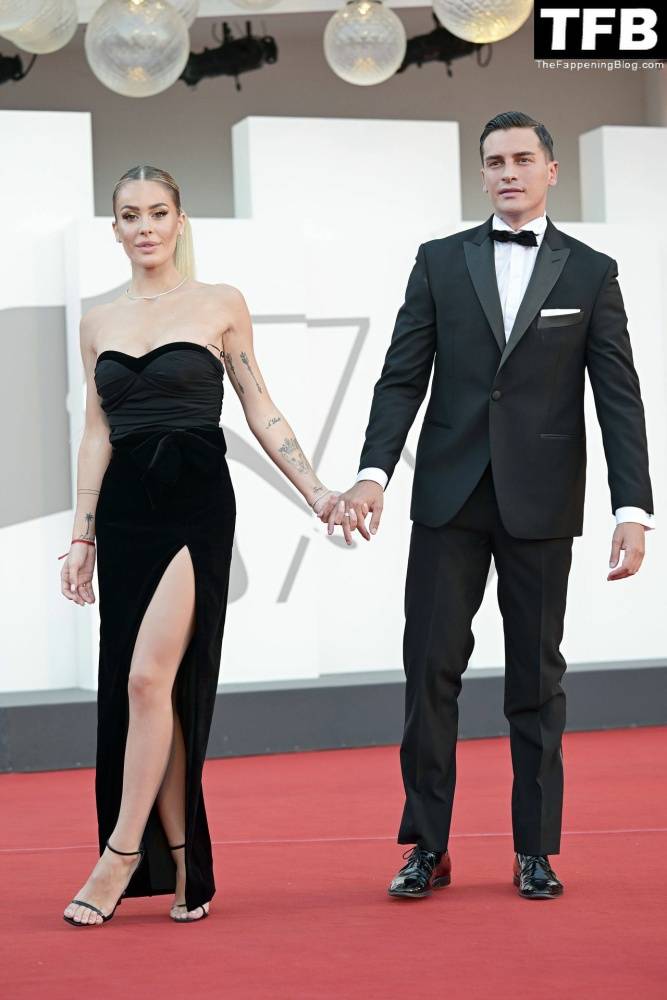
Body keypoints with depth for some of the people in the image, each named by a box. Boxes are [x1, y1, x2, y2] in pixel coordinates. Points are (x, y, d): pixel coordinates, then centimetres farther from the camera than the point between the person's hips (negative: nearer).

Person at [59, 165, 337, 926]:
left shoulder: (220, 305, 4)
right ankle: (181, 865, 11)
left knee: (150, 677, -16)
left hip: (196, 501, -4)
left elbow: (259, 410, 5)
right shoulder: (99, 322, 13)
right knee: (136, 687, 3)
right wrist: (82, 536, 9)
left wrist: (316, 493, -2)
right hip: (125, 509, 4)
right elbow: (96, 434, 14)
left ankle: (121, 855, -8)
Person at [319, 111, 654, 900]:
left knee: (537, 674, 6)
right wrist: (373, 473, -11)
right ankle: (428, 846, 7)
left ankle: (536, 850, 15)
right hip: (450, 498, 1)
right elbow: (403, 377, 4)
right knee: (430, 664, -1)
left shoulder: (591, 273, 5)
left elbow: (619, 397, 0)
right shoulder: (440, 262, 7)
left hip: (542, 504, -1)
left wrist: (633, 510, -9)